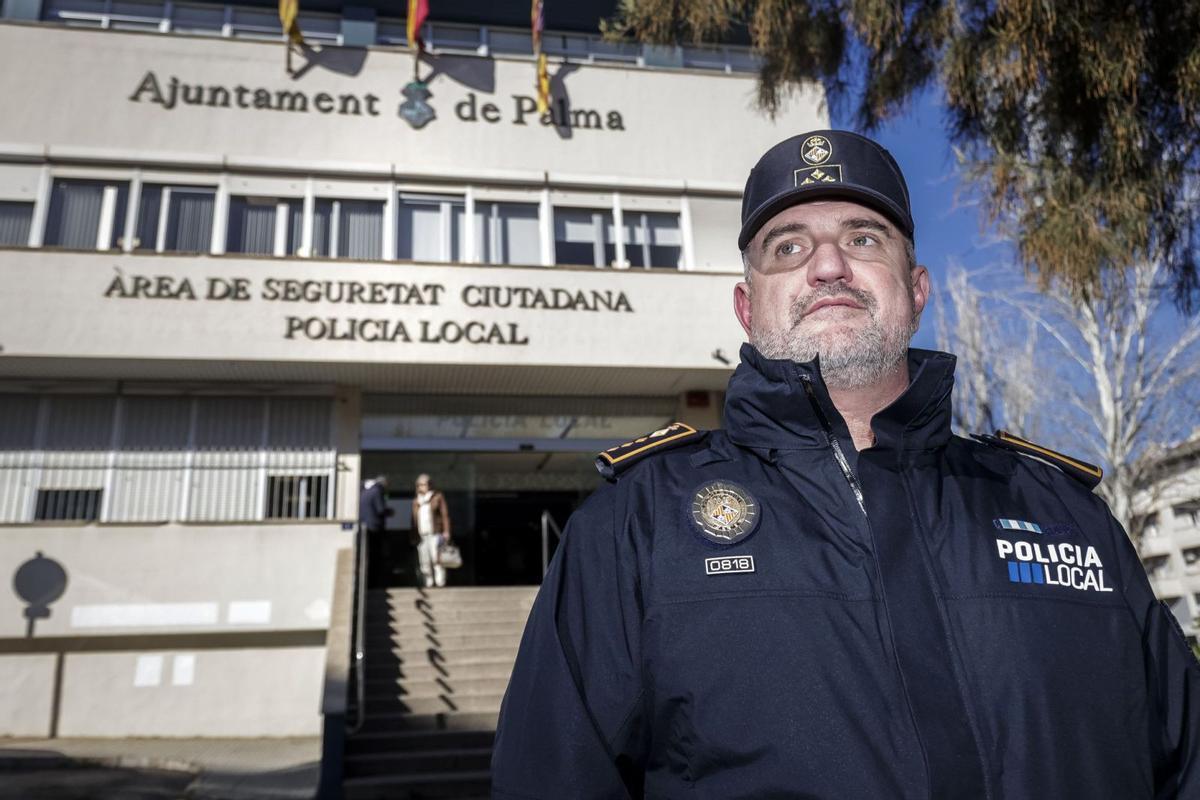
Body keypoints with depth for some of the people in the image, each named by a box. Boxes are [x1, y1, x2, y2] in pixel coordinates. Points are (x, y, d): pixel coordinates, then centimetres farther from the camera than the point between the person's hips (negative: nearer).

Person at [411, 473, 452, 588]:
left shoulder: (438, 497, 5)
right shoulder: (416, 501, 17)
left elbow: (445, 514, 0)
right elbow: (414, 519, 19)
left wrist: (446, 531, -8)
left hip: (435, 533, -5)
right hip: (421, 535, 5)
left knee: (436, 558, -14)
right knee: (424, 561, 2)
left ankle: (440, 582, -13)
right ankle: (428, 583, 8)